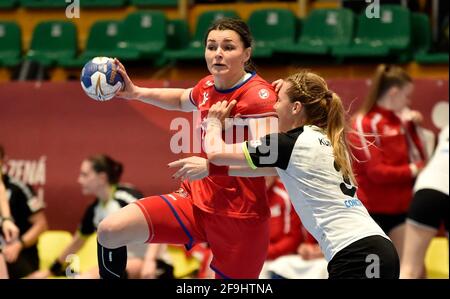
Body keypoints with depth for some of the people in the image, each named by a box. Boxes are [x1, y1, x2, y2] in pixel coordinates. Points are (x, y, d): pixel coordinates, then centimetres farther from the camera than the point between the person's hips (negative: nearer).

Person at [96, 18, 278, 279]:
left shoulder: (258, 94, -16)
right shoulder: (207, 87, 6)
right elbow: (182, 100, 32)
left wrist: (211, 165, -37)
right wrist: (136, 92, 22)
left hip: (240, 218, -6)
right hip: (197, 200, 6)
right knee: (110, 231, -9)